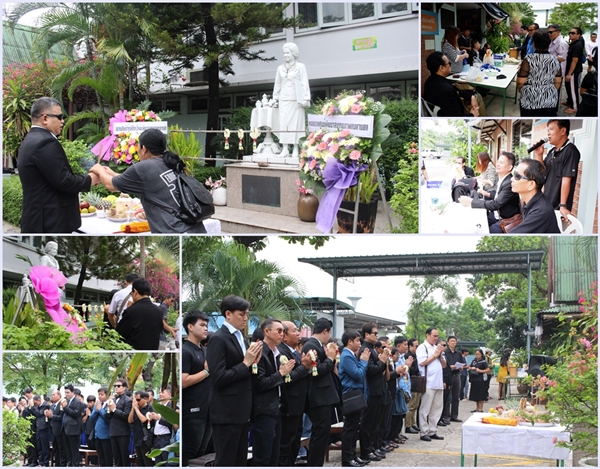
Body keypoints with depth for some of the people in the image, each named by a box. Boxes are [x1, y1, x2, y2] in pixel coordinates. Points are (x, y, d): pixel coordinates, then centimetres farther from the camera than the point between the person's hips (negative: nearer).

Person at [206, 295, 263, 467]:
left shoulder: (239, 337, 13)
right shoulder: (218, 339, -13)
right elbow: (218, 377, -20)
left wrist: (252, 362, -1)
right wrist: (246, 363, -17)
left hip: (241, 410, 9)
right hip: (226, 412, -9)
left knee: (240, 461, 14)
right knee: (225, 462, -3)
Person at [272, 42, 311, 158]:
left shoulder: (300, 67, 5)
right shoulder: (280, 68, 16)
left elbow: (305, 83, 1)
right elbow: (277, 85, 20)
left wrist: (306, 98, -8)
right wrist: (275, 99, 14)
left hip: (296, 100, -3)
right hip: (283, 99, 3)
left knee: (296, 123, -4)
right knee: (283, 123, -4)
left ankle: (295, 149, -1)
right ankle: (285, 148, -2)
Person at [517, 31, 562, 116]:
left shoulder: (529, 60, -12)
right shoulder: (555, 60, 3)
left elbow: (520, 82, -10)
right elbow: (558, 82, 8)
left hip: (531, 100, -4)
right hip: (550, 100, 4)